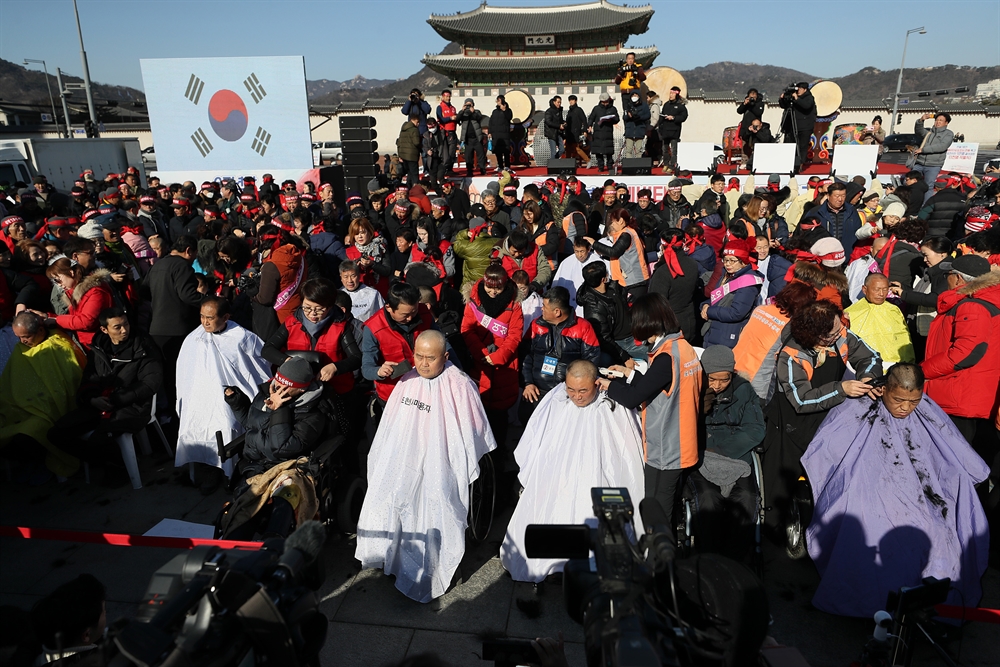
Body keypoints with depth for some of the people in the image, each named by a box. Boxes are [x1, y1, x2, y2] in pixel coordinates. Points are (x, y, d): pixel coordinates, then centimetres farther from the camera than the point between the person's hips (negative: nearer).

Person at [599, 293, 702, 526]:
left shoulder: (667, 357, -24)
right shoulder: (684, 347, 3)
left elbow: (633, 398, -23)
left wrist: (609, 385, -6)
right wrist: (630, 373, 15)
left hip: (664, 452, -9)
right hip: (679, 447, 9)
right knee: (668, 512, 21)